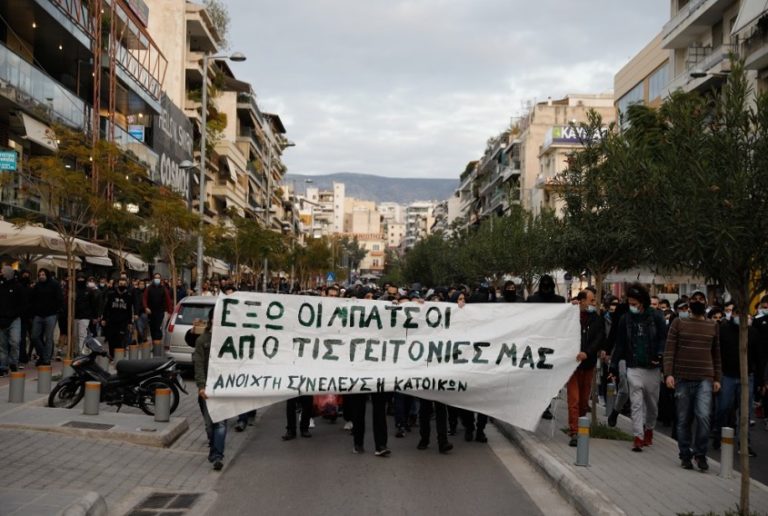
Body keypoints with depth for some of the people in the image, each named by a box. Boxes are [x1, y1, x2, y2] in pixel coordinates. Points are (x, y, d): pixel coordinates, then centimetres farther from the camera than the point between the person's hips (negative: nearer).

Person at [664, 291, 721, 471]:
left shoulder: (712, 325, 11)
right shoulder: (678, 323, 4)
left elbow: (716, 353, 16)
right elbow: (669, 350, 0)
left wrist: (717, 378, 13)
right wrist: (668, 374, -9)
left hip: (705, 379, 1)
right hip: (682, 378, -1)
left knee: (703, 416, -14)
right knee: (684, 419, 5)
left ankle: (700, 453, 3)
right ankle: (685, 455, 18)